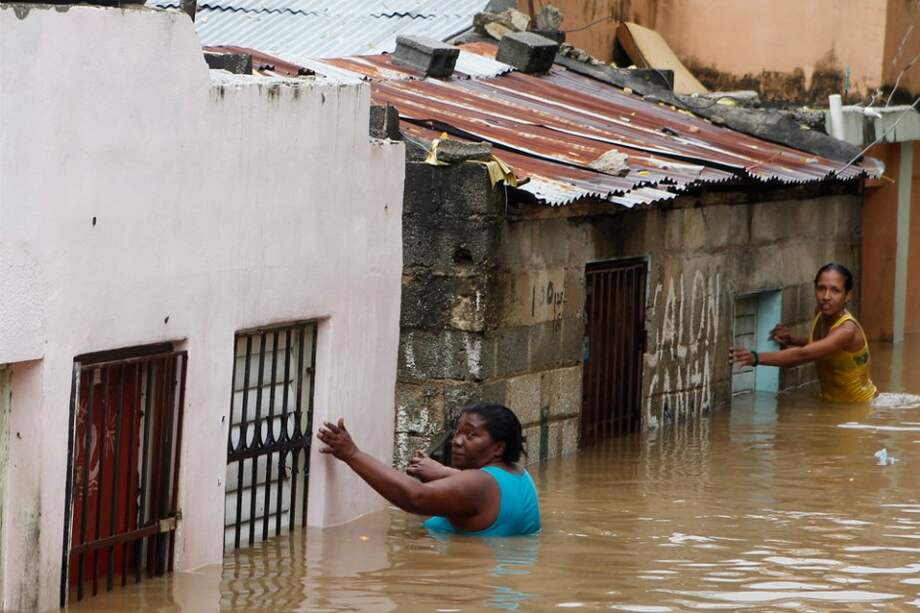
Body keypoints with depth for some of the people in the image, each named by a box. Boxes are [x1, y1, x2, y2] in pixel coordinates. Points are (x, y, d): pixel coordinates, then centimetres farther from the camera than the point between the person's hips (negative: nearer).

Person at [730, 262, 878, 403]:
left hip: (860, 405, -6)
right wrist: (791, 340, -5)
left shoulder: (847, 329, -30)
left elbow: (803, 355, -43)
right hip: (830, 402, 6)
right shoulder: (820, 313, -5)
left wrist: (756, 358, -54)